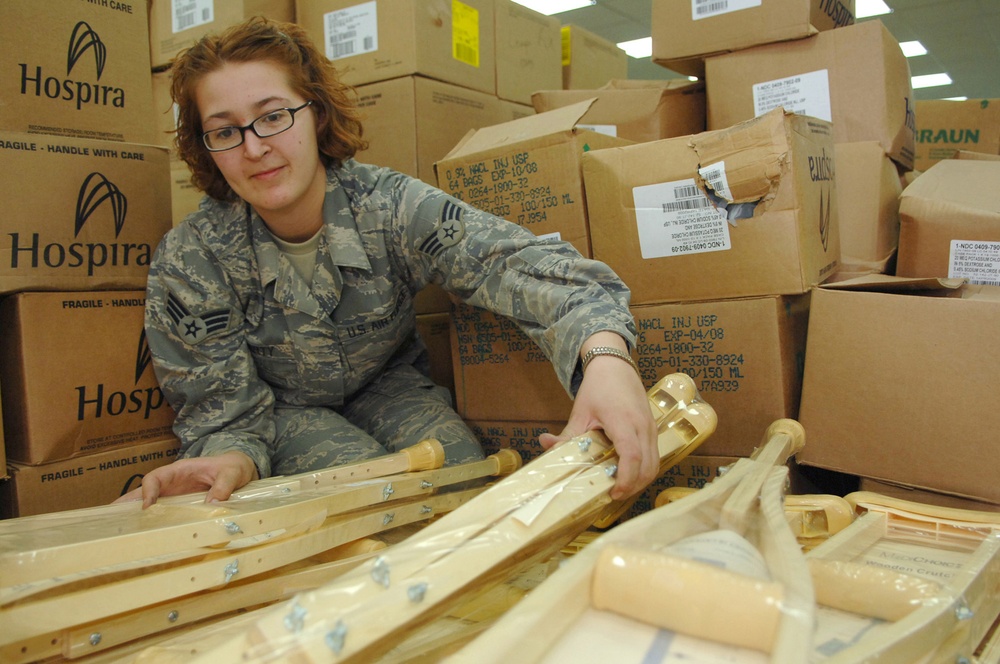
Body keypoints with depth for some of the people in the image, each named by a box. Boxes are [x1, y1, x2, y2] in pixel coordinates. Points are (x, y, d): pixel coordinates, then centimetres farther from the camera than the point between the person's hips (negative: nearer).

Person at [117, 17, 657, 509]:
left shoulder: (389, 206, -24)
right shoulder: (188, 261, -21)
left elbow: (516, 265, -39)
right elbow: (225, 409, -17)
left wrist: (605, 356, -60)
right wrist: (234, 458, -44)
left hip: (387, 383, 2)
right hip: (282, 407, -1)